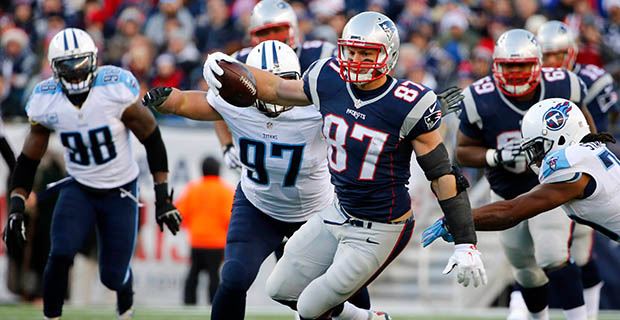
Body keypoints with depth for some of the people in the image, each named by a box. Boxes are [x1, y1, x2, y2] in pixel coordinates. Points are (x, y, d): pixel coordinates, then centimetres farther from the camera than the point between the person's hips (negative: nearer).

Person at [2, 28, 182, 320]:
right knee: (60, 256, -23)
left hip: (120, 192, -2)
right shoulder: (45, 102, -12)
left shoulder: (116, 89, -22)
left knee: (113, 276, 3)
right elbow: (28, 159, -1)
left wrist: (162, 196, -10)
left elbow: (151, 139, -10)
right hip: (78, 189, 2)